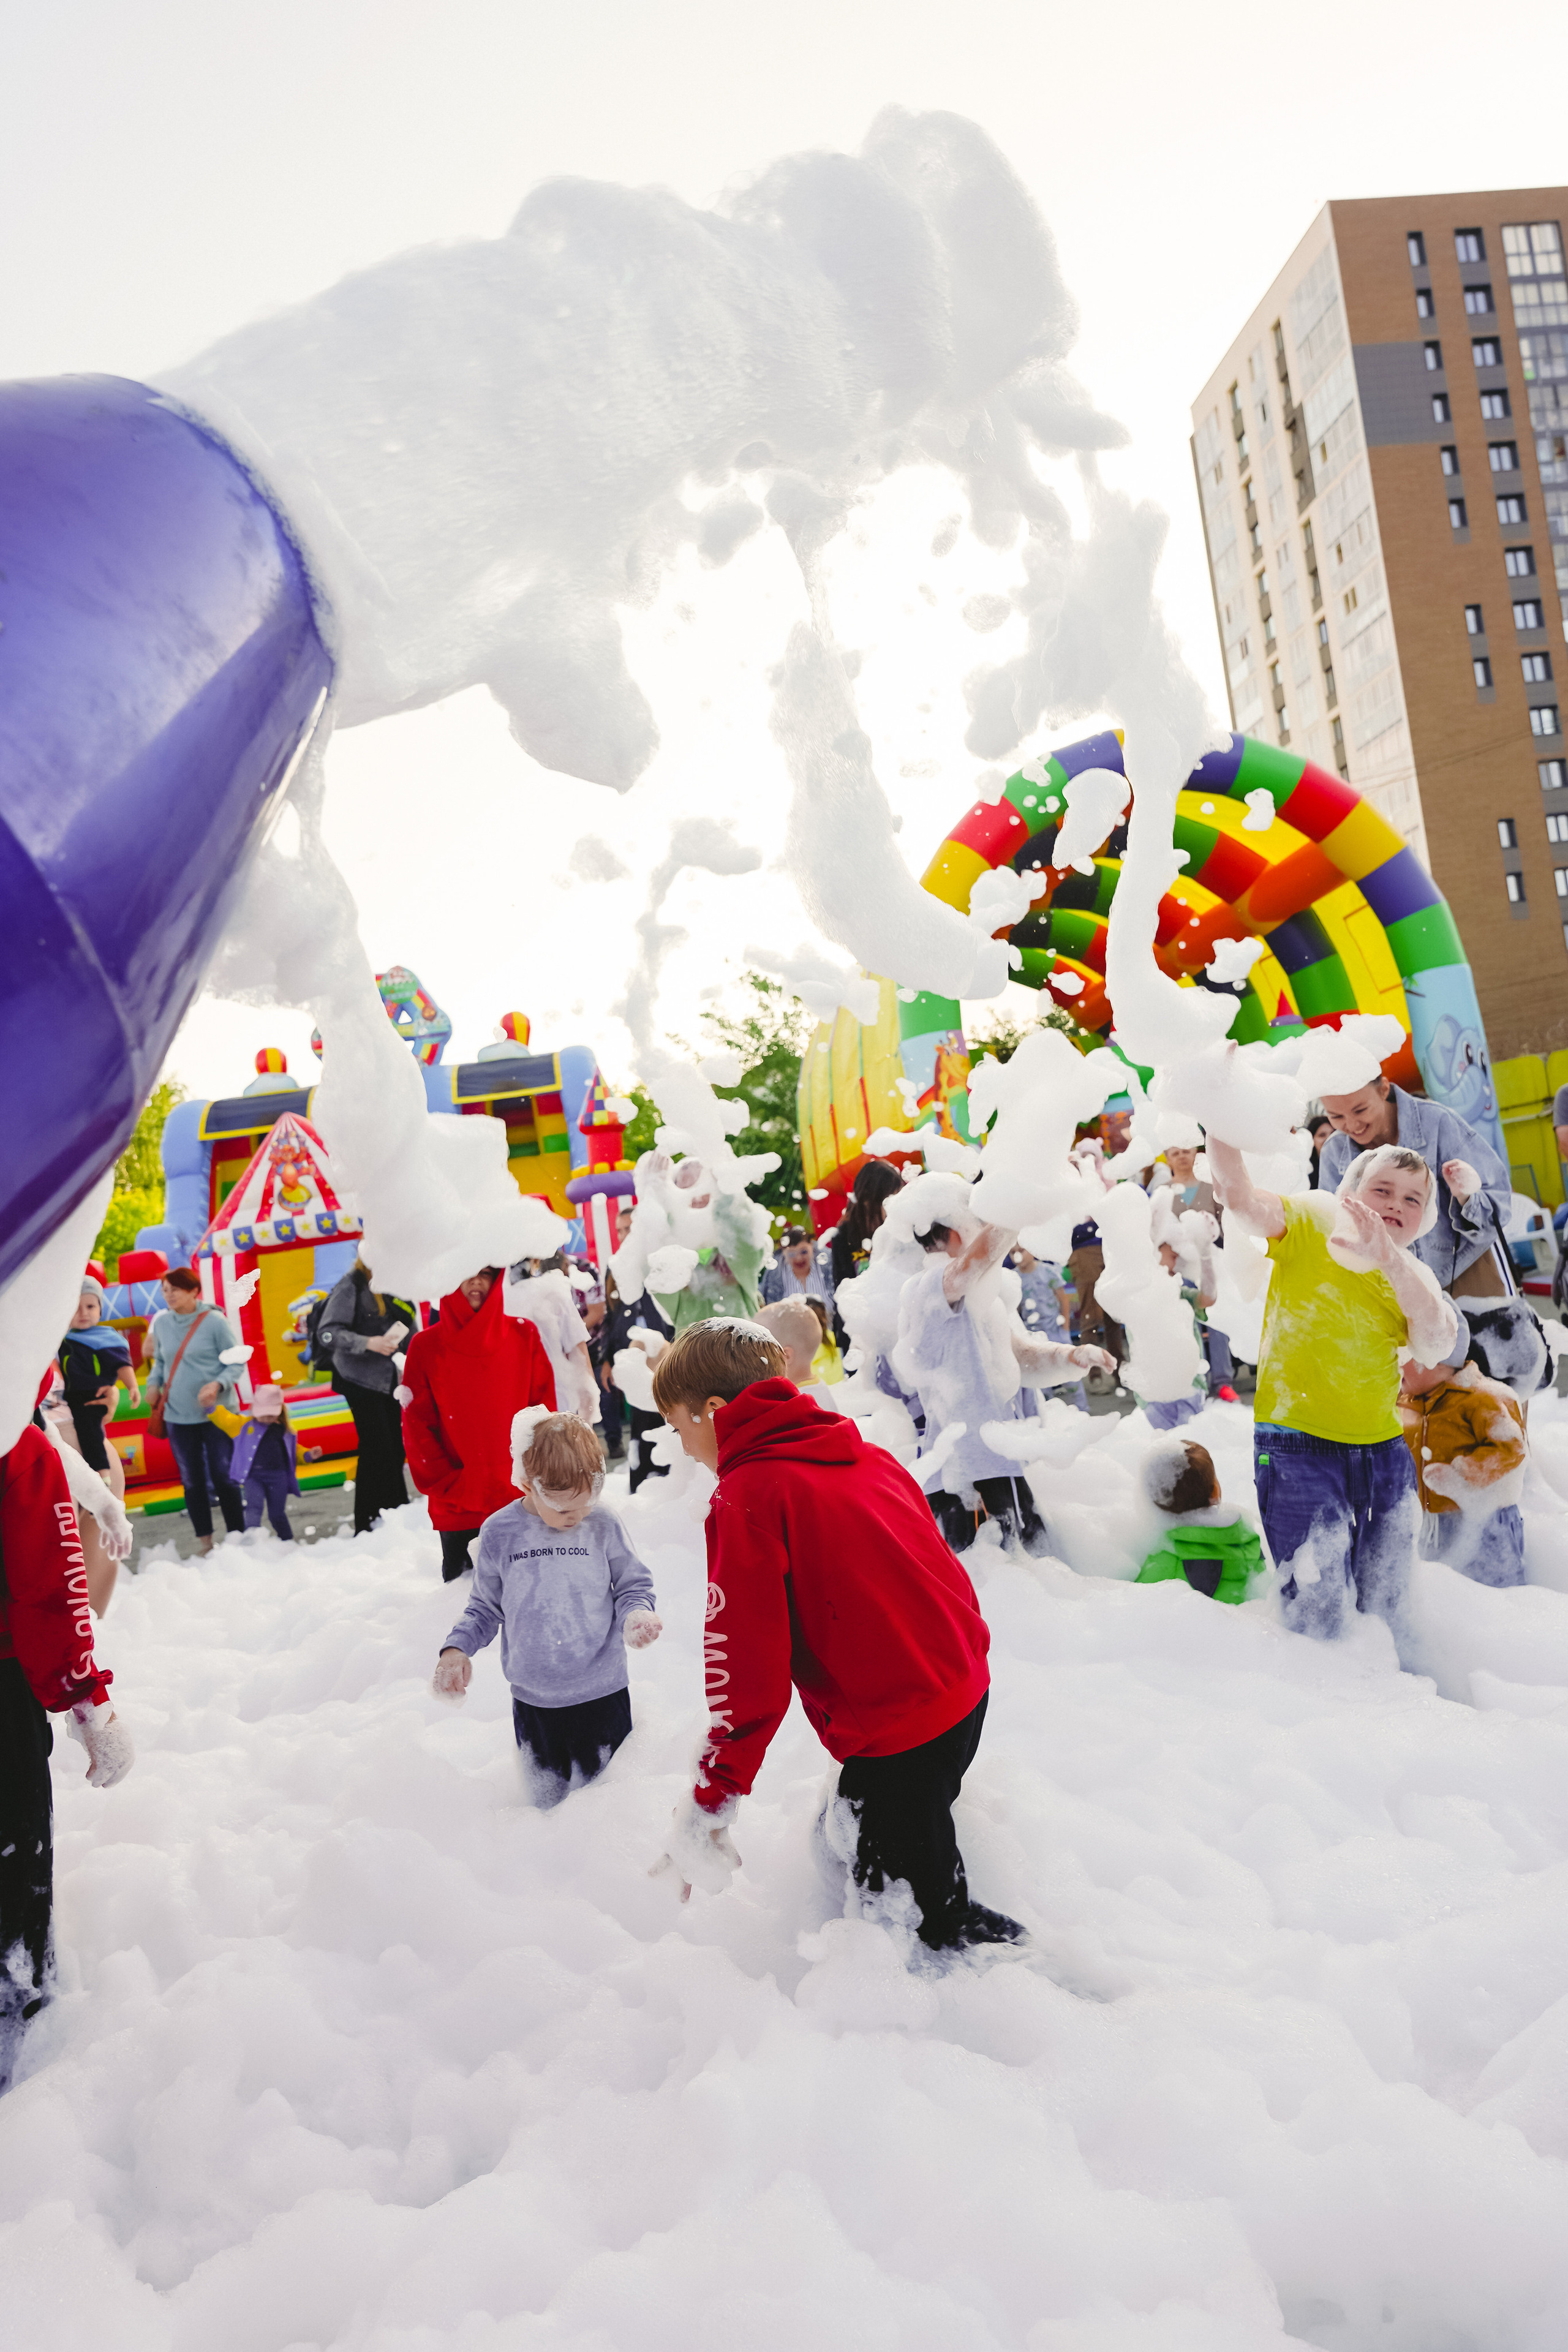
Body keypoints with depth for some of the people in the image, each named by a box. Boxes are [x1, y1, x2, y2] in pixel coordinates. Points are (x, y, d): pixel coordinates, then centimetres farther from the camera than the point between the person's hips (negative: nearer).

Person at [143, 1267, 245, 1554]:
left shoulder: (214, 1321, -8)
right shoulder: (161, 1323, 4)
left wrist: (218, 1384, -21)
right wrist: (154, 1384, 1)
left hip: (215, 1413, -4)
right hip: (178, 1415, 4)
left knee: (224, 1477, 0)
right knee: (192, 1482, 10)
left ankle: (237, 1538, 12)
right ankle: (204, 1544, 20)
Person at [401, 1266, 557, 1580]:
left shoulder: (524, 1336, 3)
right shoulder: (426, 1347, -1)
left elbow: (544, 1411, 4)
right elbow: (416, 1427, -1)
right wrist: (449, 1486, -9)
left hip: (522, 1502, 1)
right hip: (457, 1510, 0)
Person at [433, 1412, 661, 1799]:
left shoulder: (603, 1524, -10)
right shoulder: (499, 1533, -6)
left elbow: (633, 1587, 1)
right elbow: (485, 1608, 6)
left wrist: (636, 1615, -20)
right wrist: (456, 1647, -10)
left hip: (602, 1694, -1)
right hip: (533, 1699, 1)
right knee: (547, 1799, 14)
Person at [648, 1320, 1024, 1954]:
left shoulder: (744, 1501, -16)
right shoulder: (860, 1451, 7)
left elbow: (747, 1671, -20)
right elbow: (935, 1565, 15)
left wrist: (708, 1806, -12)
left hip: (895, 1730, -9)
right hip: (966, 1688, 9)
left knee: (921, 1908, 13)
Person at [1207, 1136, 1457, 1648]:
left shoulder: (1415, 1278, 12)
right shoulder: (1311, 1220, 1)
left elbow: (1436, 1345, -11)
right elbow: (1240, 1198, -20)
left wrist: (1389, 1258, -26)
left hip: (1385, 1453, 5)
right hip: (1297, 1446, -5)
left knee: (1382, 1618, 13)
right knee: (1319, 1623, -9)